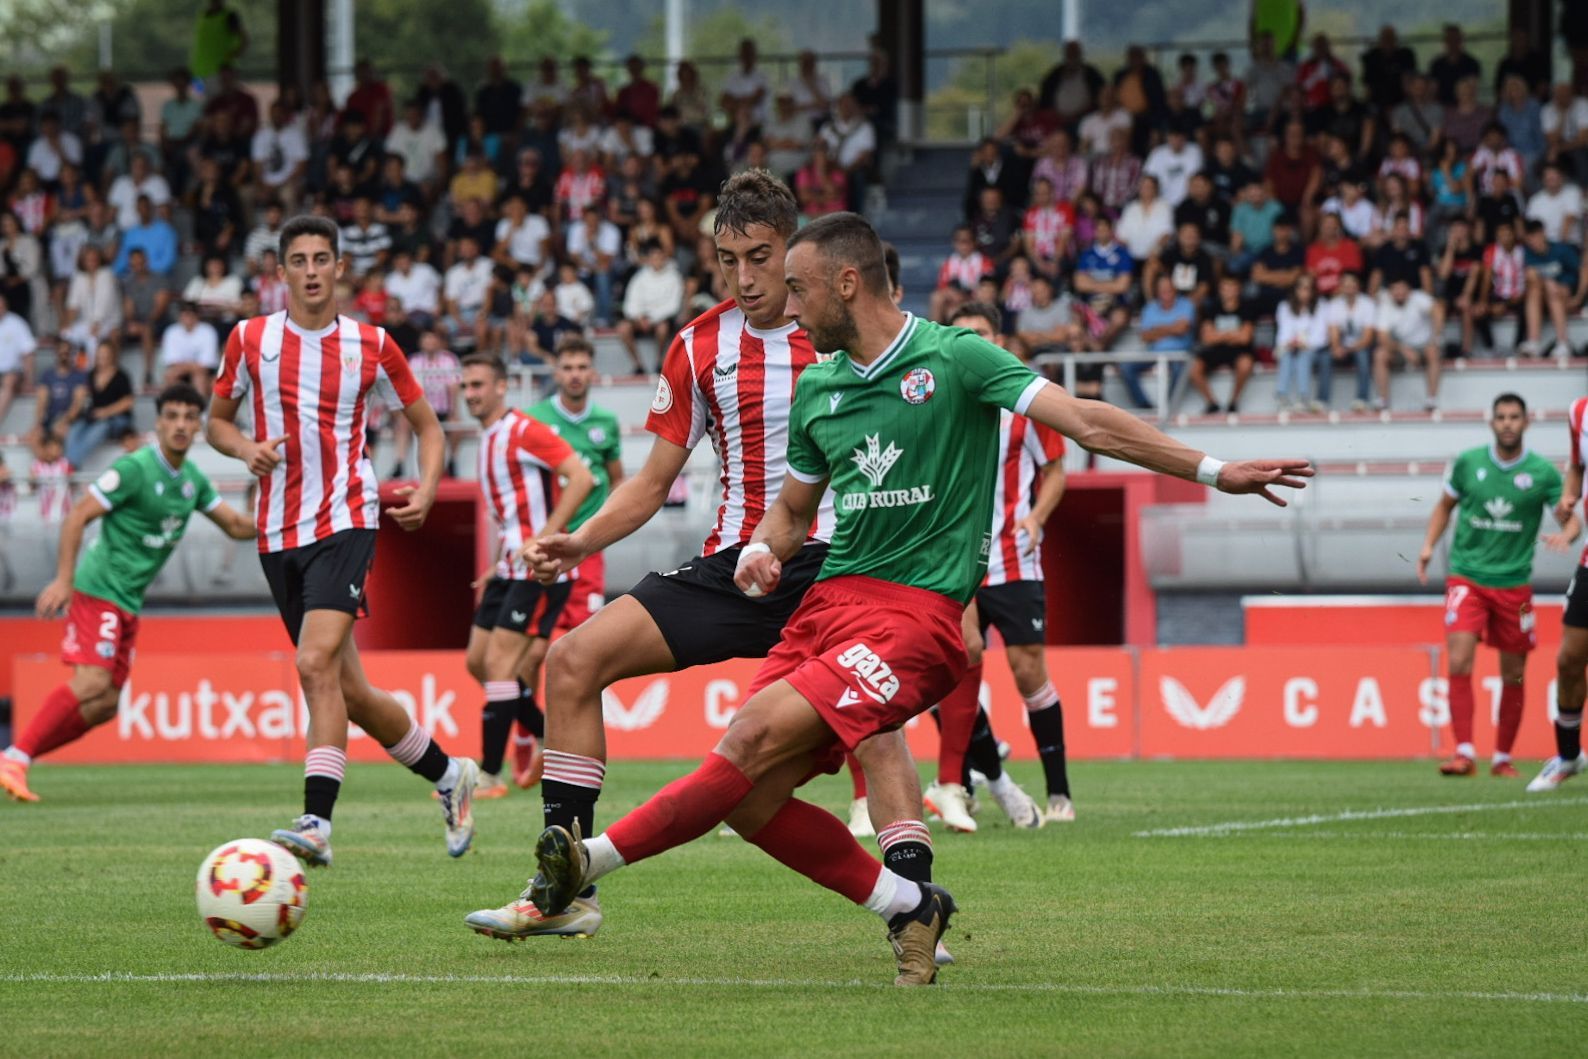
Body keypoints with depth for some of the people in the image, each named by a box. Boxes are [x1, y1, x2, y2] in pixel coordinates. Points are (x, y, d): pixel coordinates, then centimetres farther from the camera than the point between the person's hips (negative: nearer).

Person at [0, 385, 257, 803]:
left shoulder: (193, 480, 10)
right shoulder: (134, 468, -13)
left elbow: (237, 526, 16)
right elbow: (78, 515, -14)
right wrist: (63, 580, -21)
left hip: (127, 603, 8)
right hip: (98, 590, -8)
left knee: (104, 705, 5)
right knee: (92, 683, -23)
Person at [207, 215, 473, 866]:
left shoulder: (371, 346, 2)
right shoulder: (251, 339, 6)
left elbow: (427, 424, 13)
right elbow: (217, 421, 16)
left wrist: (426, 489, -5)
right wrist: (246, 448, -6)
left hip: (345, 521, -4)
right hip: (277, 534, 4)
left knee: (317, 663, -23)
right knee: (349, 690, 8)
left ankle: (317, 823, -29)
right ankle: (448, 774, 30)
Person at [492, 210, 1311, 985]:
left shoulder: (954, 359, -4)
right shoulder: (816, 389, 15)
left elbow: (1086, 421, -8)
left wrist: (1214, 471, -15)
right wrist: (762, 549, 2)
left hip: (917, 610, -7)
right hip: (829, 600, 7)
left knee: (760, 735, -25)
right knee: (749, 802, -7)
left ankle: (596, 858, -21)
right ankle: (906, 906, 9)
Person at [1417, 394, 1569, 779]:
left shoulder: (1542, 472, -3)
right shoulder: (1467, 463, 0)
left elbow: (1571, 516, 0)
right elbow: (1446, 505, 15)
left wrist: (1566, 535, -23)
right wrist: (1429, 545, 1)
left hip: (1514, 584, 1)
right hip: (1466, 577, -1)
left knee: (1513, 675, 6)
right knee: (1458, 663, -17)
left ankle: (1502, 758, 20)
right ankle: (1464, 753, -16)